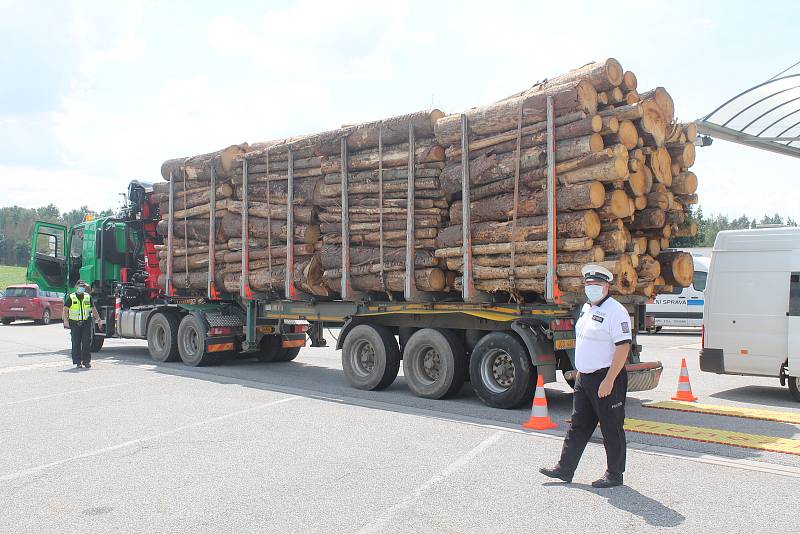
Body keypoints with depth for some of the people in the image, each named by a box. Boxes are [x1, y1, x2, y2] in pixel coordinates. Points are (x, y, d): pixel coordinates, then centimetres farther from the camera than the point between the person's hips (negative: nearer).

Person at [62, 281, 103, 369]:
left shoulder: (88, 297, 11)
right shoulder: (71, 298, 1)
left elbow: (93, 309, 18)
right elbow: (65, 310, -3)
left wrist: (98, 318, 12)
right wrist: (65, 320, -15)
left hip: (86, 323, 2)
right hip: (75, 323, -2)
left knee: (87, 342, -2)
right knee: (76, 343, 2)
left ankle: (87, 361, 3)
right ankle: (78, 362, 9)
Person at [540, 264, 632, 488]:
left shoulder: (615, 311, -15)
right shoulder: (587, 308, 13)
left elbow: (623, 348, -21)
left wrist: (609, 381, -23)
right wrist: (579, 371, 20)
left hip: (607, 378, -9)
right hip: (584, 377, 9)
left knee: (611, 428, 3)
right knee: (578, 425, 13)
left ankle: (614, 474, 16)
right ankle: (565, 469, 20)